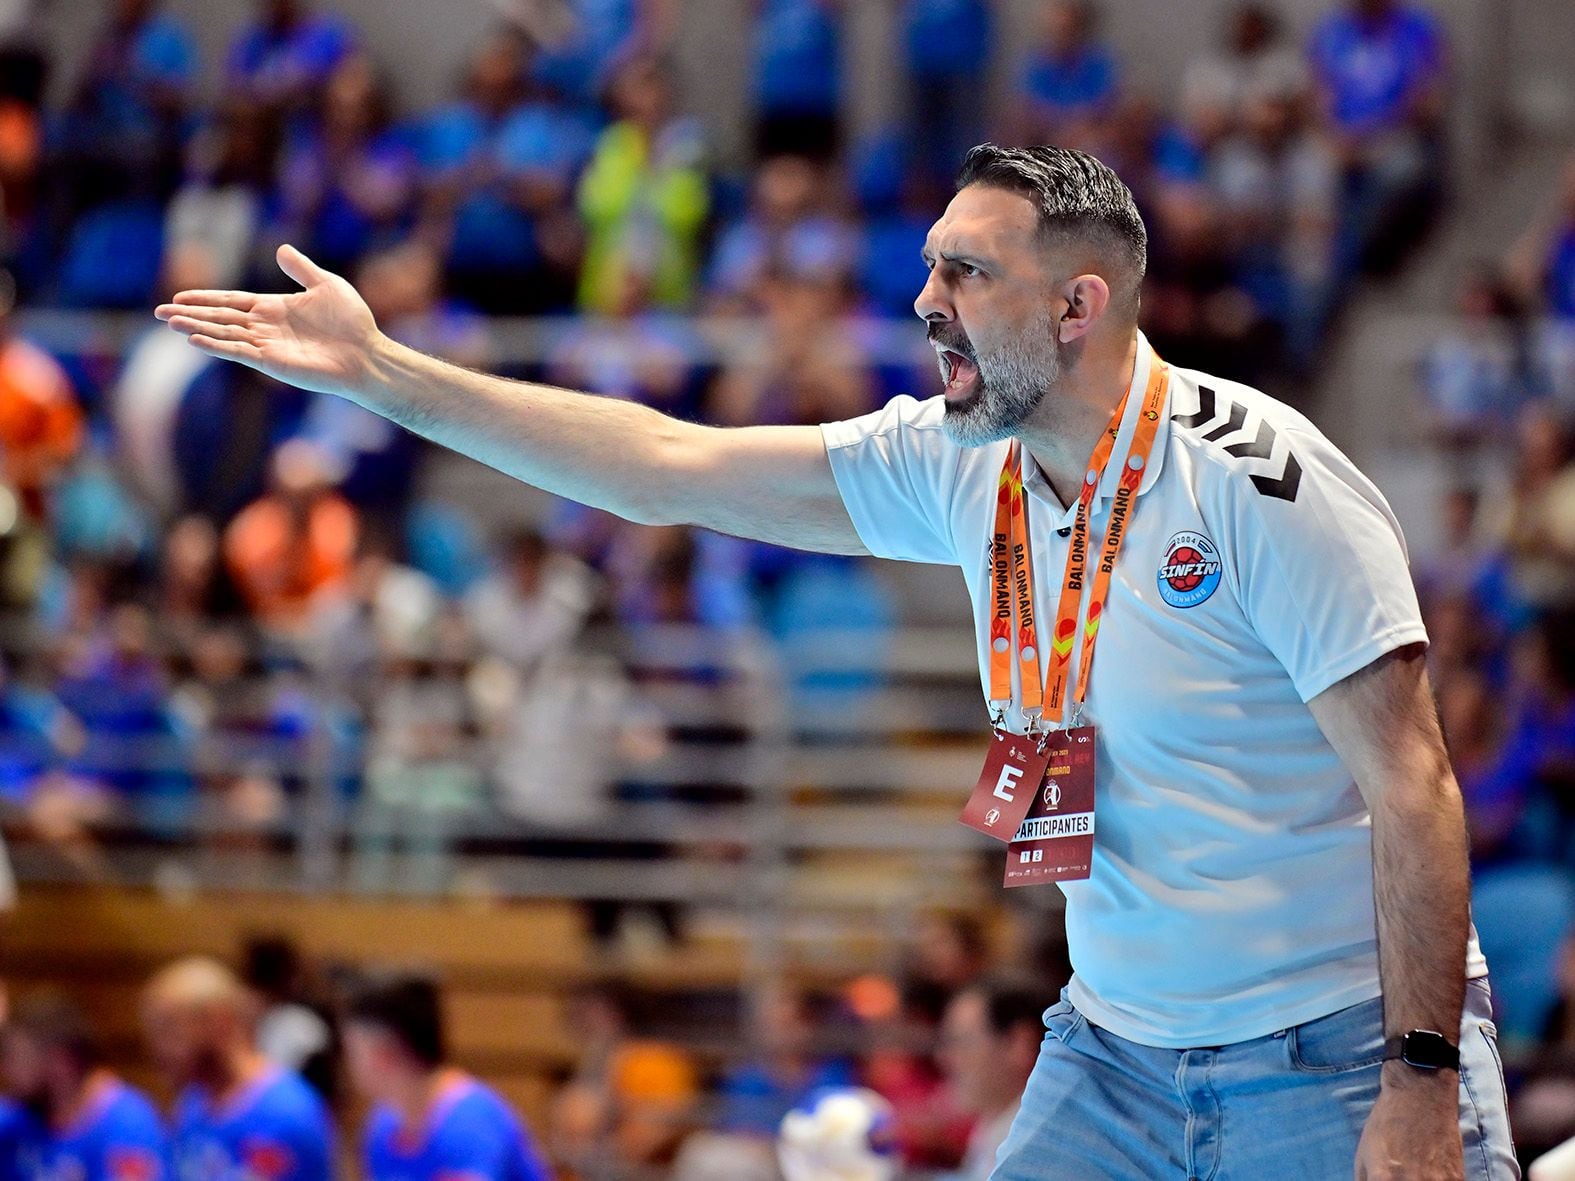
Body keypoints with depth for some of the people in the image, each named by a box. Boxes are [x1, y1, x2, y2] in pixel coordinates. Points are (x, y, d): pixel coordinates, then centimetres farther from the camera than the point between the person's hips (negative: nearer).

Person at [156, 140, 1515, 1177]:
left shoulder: (1255, 476, -16)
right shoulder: (960, 466, 3)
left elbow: (1410, 783, -17)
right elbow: (670, 467, 8)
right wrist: (379, 369, 7)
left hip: (1338, 1063, -6)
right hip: (1114, 1057, 6)